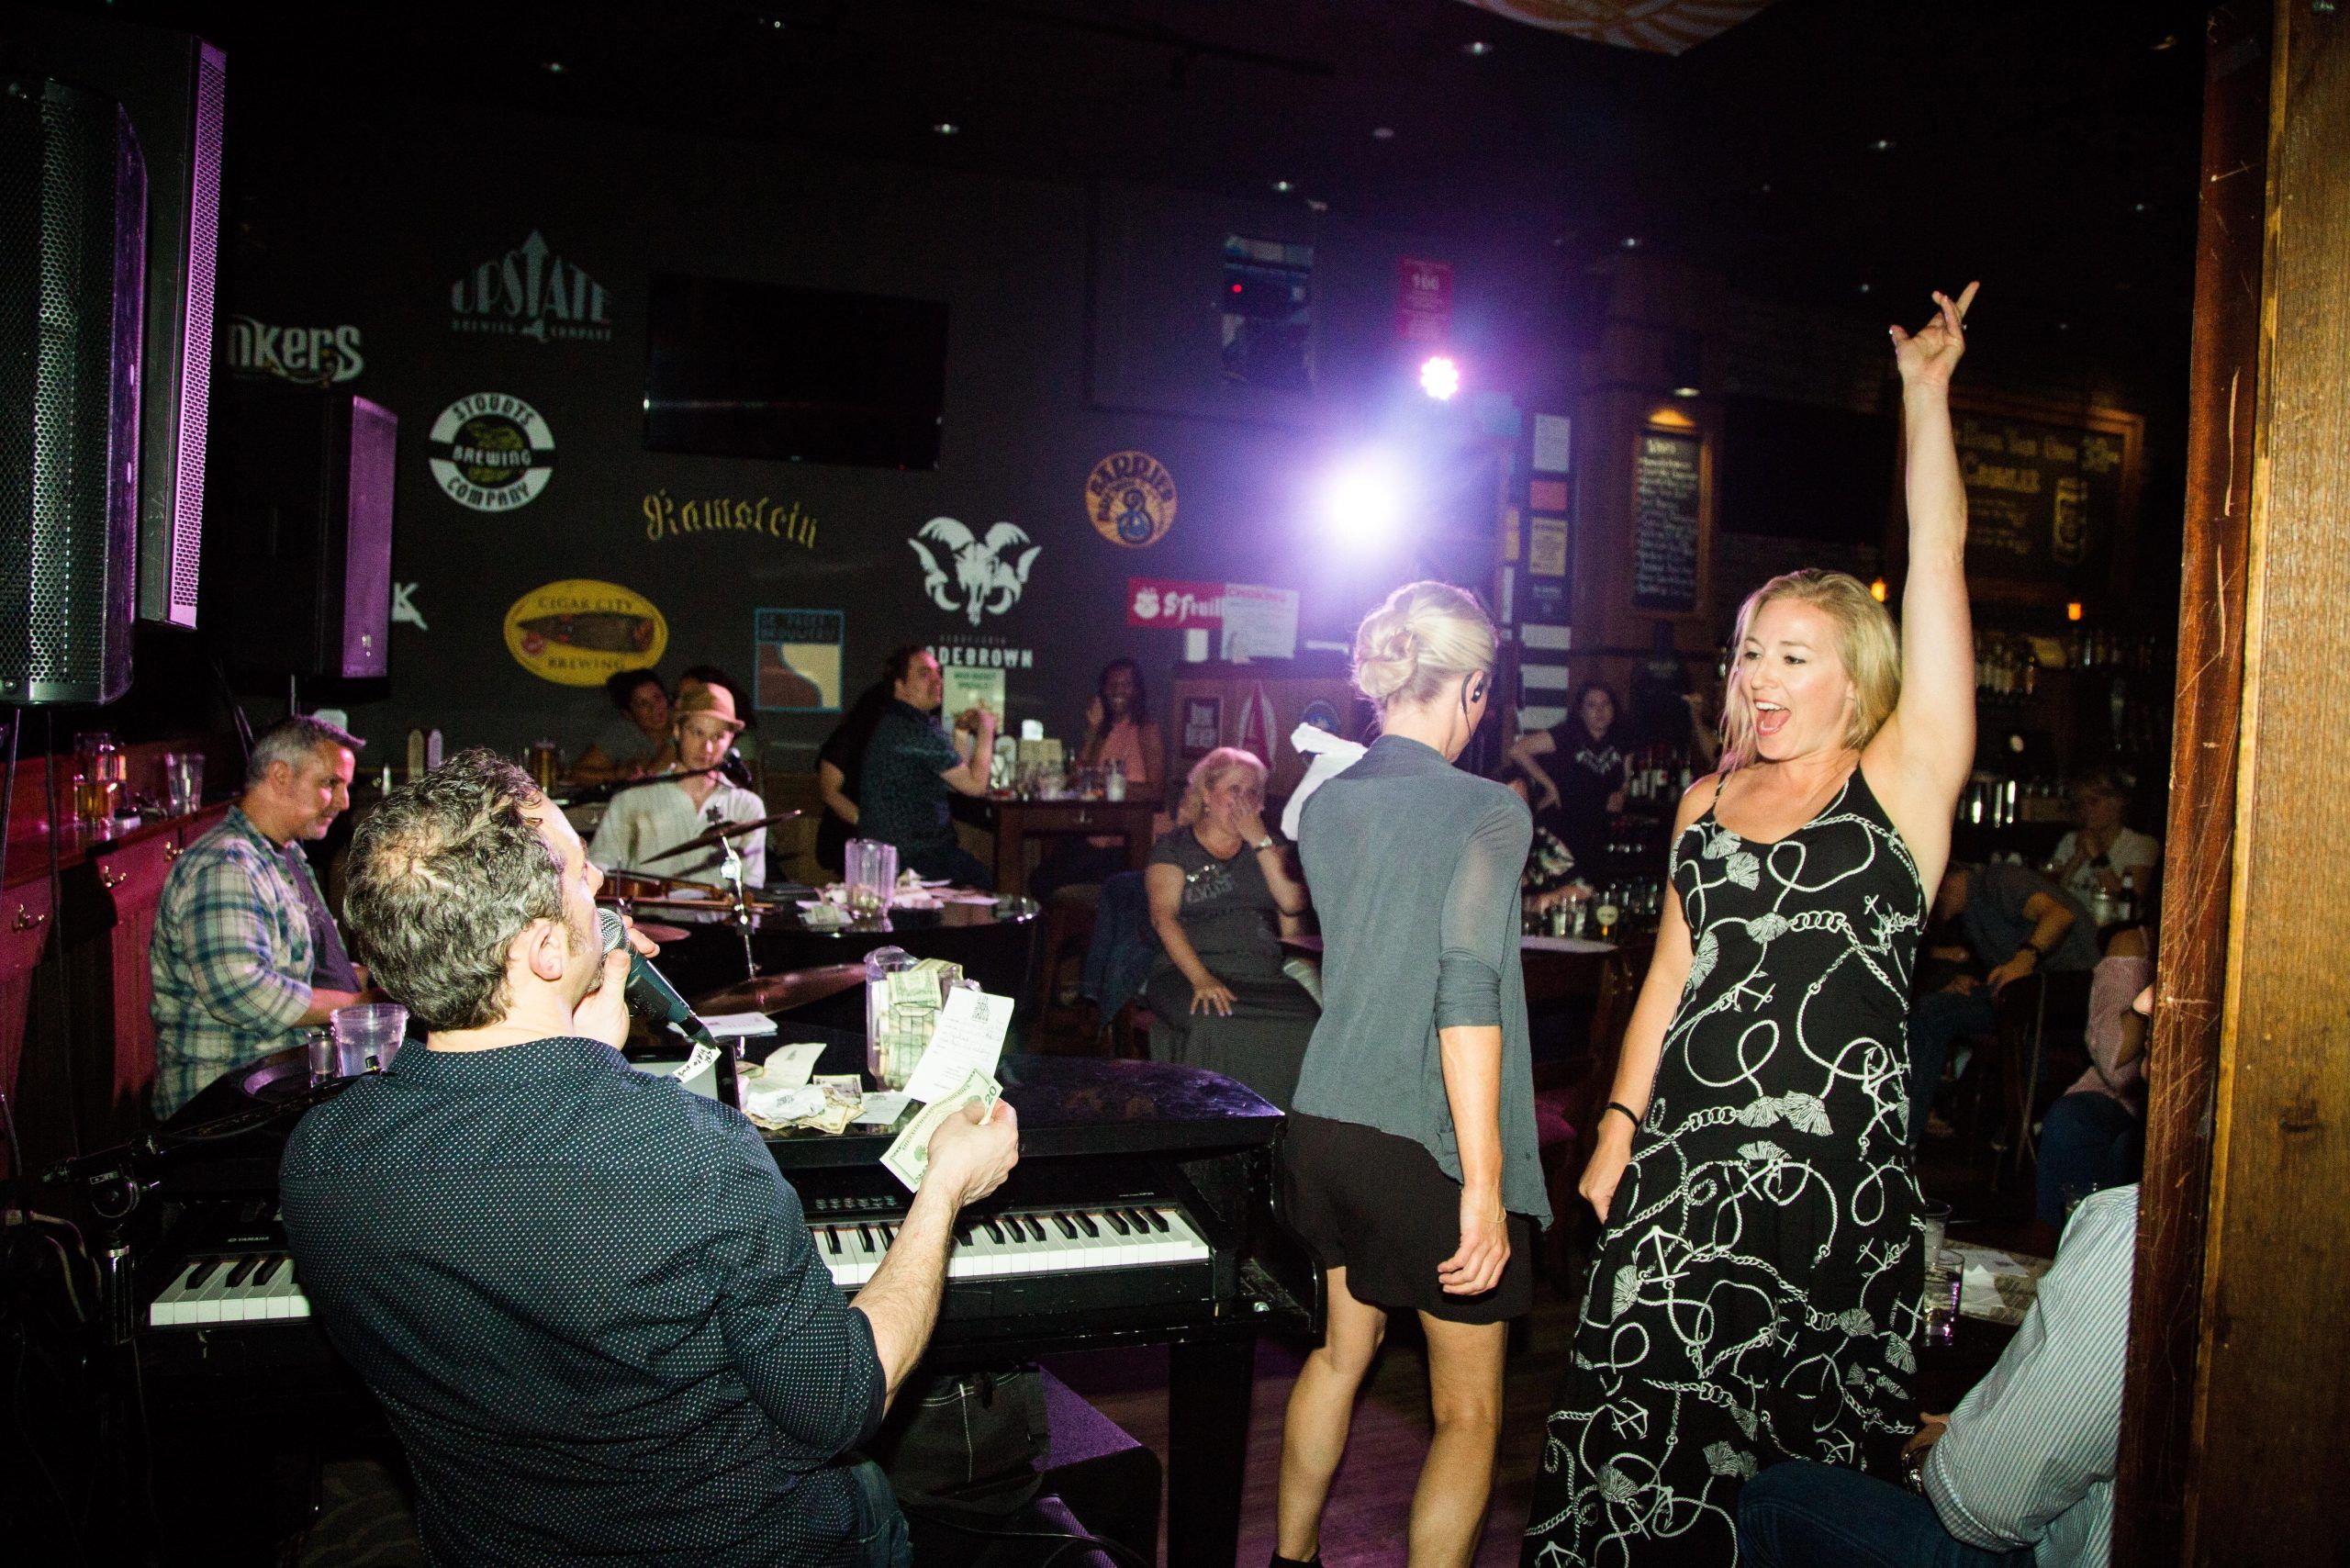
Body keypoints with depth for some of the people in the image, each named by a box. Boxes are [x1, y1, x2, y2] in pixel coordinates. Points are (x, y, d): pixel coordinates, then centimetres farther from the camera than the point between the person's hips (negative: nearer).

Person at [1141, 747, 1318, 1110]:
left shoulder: (1267, 846, 21)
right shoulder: (1174, 847, 9)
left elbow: (1293, 903, 5)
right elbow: (1163, 916, -6)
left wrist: (1260, 841, 0)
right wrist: (1200, 977, -21)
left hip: (1263, 972, 3)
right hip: (1189, 968, -3)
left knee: (1306, 1028, -28)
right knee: (1215, 1028, -36)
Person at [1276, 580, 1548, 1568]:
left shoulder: (1324, 803, 6)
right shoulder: (1487, 810, -14)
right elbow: (1468, 991, -24)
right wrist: (1484, 1182, -24)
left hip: (1327, 1124, 7)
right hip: (1431, 1148, -7)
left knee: (1342, 1350, 26)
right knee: (1469, 1413, 10)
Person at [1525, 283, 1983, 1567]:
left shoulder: (1904, 783, -2)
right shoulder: (1706, 801, 12)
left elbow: (1939, 561, -8)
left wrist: (1925, 390, -5)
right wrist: (1617, 1131, 12)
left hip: (1835, 1172, -4)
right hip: (1683, 1161, 4)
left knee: (1803, 1463, 6)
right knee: (1644, 1435, 6)